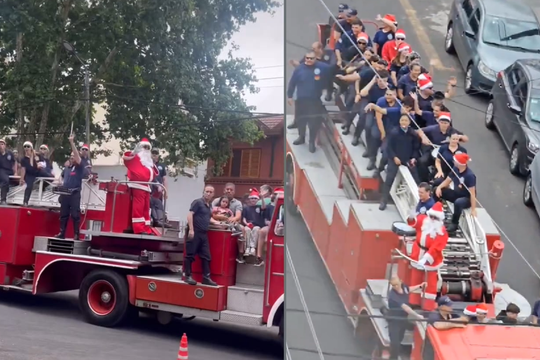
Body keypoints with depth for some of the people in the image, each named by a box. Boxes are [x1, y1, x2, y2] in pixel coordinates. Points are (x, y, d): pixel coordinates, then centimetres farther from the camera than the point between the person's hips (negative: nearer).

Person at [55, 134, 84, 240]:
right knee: (63, 214, 8)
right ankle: (62, 233, 14)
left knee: (75, 215, -5)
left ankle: (76, 234, -2)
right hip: (65, 193, 6)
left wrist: (72, 142, -18)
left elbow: (77, 155, -14)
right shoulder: (66, 168, 17)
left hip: (75, 193, -6)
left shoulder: (79, 167, -1)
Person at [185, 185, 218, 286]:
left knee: (206, 256, 7)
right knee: (190, 255, -3)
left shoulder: (209, 206, 17)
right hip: (194, 232, -8)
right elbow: (190, 214, -16)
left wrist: (215, 222, 16)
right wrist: (191, 229, -23)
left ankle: (206, 277, 11)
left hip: (203, 233, 8)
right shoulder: (198, 202, -7)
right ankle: (187, 276, 4)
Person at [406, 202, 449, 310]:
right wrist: (412, 217, -36)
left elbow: (436, 248, -26)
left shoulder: (442, 231, -20)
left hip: (431, 260, -5)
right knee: (415, 280, 18)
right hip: (417, 256, 5)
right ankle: (414, 302, 33)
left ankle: (428, 307, 11)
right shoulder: (423, 220, -4)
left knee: (430, 284, 2)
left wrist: (426, 259, -34)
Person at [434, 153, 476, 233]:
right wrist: (439, 187, -18)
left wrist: (473, 209, -29)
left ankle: (454, 224, -18)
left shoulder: (470, 175, -28)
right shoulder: (455, 169, -7)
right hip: (456, 194, 7)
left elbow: (472, 193, -28)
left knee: (458, 202, -41)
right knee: (437, 191, -8)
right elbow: (447, 181, 4)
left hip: (466, 199, -7)